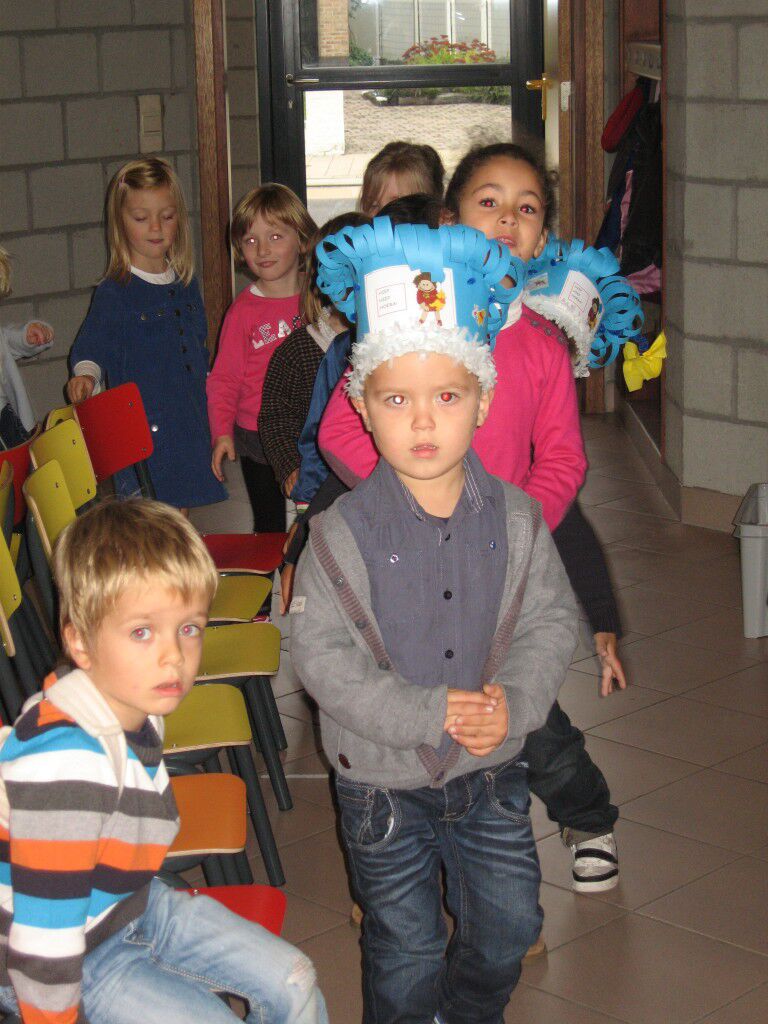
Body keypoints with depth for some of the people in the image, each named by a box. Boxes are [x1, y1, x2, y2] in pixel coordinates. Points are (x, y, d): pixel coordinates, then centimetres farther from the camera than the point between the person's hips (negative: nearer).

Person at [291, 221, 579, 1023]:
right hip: (382, 779, -3)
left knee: (508, 921, 18)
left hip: (492, 773, 3)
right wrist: (425, 715, -25)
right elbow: (320, 653, -17)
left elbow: (550, 621, -2)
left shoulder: (515, 519, -6)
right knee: (405, 948, 10)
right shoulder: (343, 533, -16)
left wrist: (513, 702, -20)